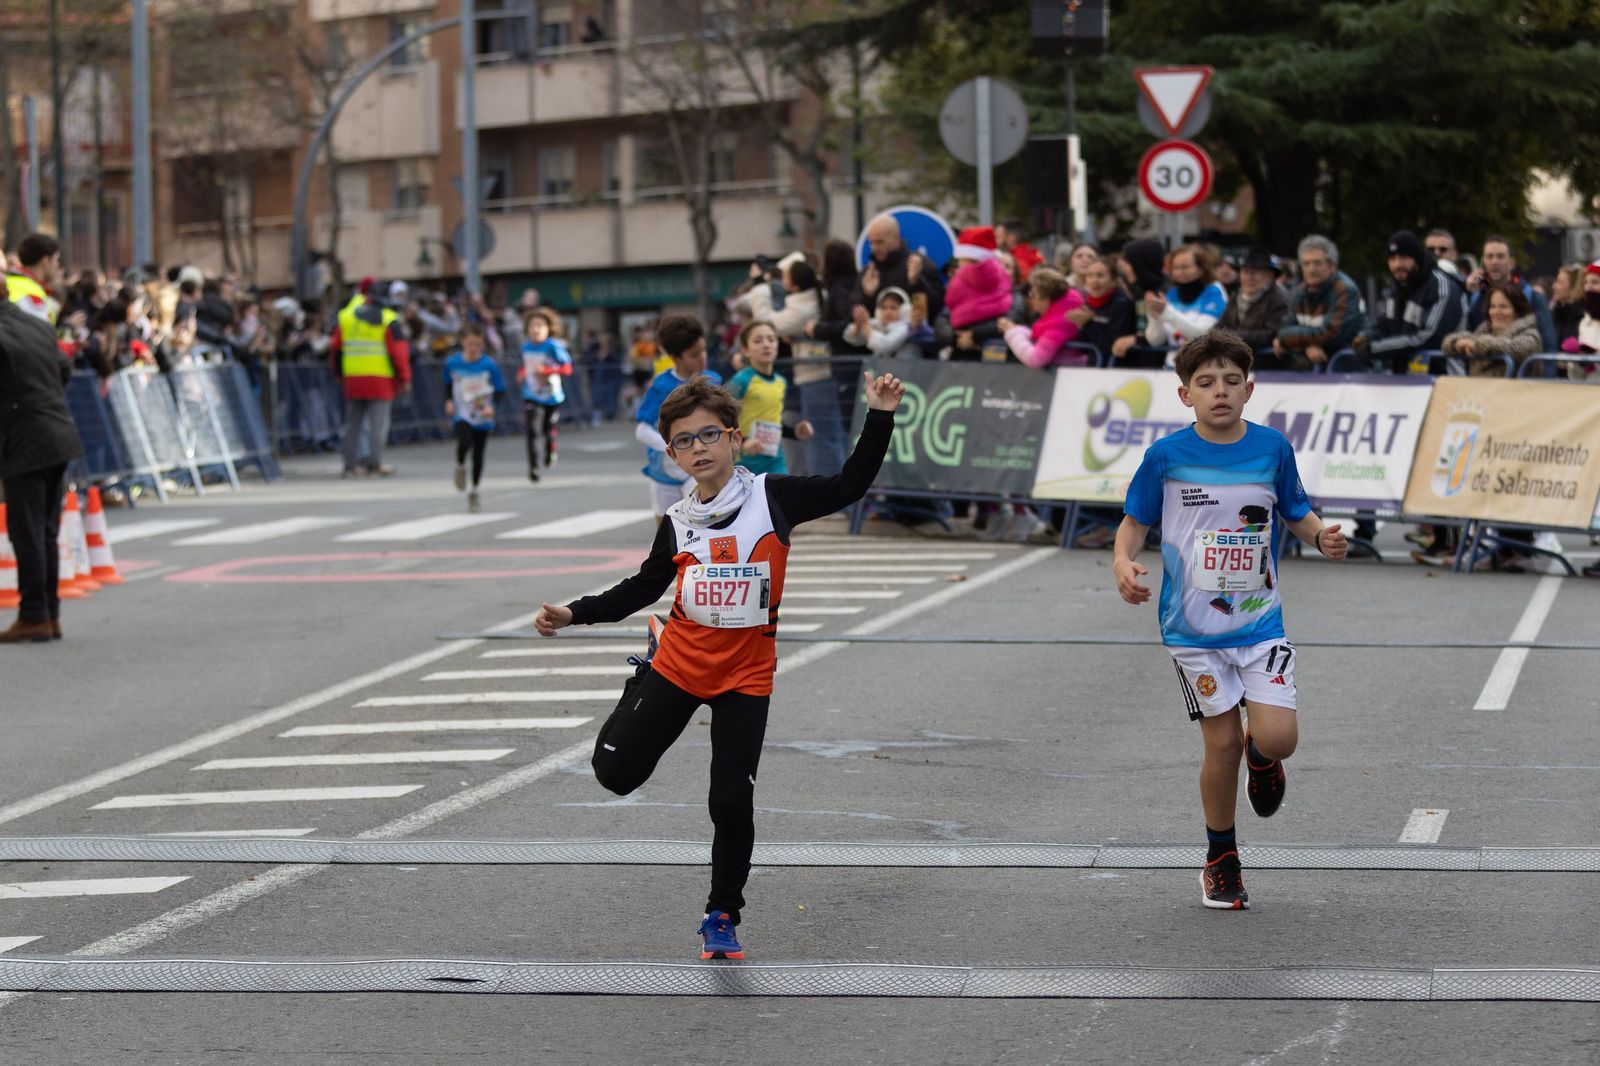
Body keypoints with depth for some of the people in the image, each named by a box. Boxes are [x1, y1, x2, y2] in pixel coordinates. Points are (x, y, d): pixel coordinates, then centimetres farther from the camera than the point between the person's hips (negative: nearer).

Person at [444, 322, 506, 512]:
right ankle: (460, 467, 6)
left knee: (478, 455, 5)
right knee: (464, 443, -27)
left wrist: (492, 406, -20)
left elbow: (500, 391, -3)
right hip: (461, 416, 0)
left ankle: (473, 491, 25)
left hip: (482, 418, 0)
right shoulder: (452, 363, -5)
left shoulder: (489, 365, -10)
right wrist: (449, 401, -1)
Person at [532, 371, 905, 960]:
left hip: (745, 677, -2)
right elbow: (641, 589, 11)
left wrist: (879, 417, -17)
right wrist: (573, 614, 3)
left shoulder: (773, 497, -7)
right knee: (615, 773, 0)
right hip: (679, 662, 2)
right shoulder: (676, 523, 1)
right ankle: (644, 681, 32)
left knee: (732, 802, -6)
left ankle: (722, 916, 14)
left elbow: (850, 485, -7)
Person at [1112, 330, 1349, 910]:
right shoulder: (1167, 455, -6)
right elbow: (1135, 521, 5)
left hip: (1260, 620, 1)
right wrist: (1123, 562, -15)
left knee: (1277, 737, -13)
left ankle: (1260, 758, 27)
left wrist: (1321, 535, -9)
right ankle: (1221, 860, 22)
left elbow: (1295, 513, 12)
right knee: (1222, 743, 0)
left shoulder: (1272, 448, -2)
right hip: (1194, 625, -1)